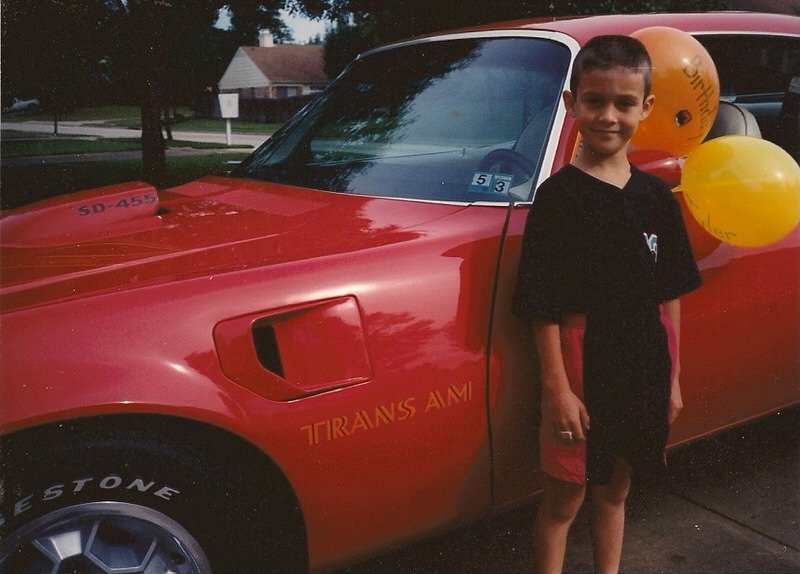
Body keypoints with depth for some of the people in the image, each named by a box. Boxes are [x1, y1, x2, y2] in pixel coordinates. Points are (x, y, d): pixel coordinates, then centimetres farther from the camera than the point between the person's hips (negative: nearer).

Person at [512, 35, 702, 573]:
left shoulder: (656, 196, 3)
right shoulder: (559, 196, -12)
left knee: (615, 489, 21)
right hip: (583, 362, -5)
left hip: (644, 365, 5)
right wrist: (557, 389, -17)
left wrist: (671, 378, 7)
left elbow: (670, 294, 7)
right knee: (565, 498, 9)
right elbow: (543, 305, -14)